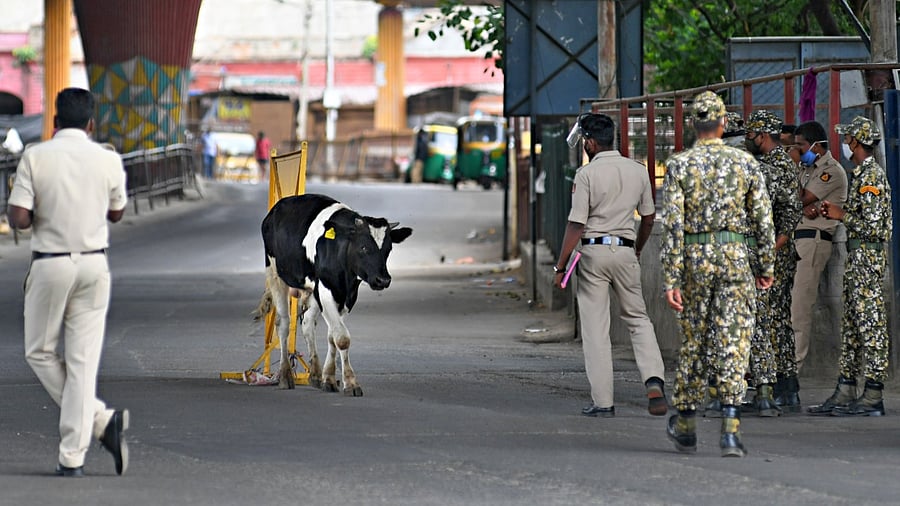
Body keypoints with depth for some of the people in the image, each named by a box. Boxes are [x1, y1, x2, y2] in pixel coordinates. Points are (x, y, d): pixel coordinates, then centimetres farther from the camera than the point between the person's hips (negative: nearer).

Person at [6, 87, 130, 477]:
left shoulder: (35, 157, -9)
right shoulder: (108, 160, -2)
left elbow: (19, 218, -12)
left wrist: (42, 214, 8)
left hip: (49, 265, -2)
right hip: (93, 265, 2)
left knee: (40, 352, 14)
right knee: (83, 360, 3)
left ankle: (99, 420, 2)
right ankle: (72, 456, -2)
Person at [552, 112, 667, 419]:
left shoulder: (586, 174, -9)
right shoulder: (638, 171, 6)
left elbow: (576, 224, -12)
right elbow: (649, 217, 16)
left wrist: (560, 266, -6)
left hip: (593, 251, -4)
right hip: (625, 250, 4)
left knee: (595, 329, 1)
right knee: (638, 319, 15)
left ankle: (603, 402, 0)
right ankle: (654, 380, -7)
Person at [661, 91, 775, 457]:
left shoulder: (678, 165, -2)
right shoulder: (745, 163, 1)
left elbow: (672, 225, -7)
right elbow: (763, 220, 1)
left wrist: (670, 280, -7)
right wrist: (766, 266, 12)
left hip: (695, 261, 0)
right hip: (737, 259, 0)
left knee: (692, 343, 13)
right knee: (732, 344, -3)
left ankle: (685, 427, 23)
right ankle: (730, 430, -13)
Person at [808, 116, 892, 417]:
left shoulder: (872, 175, -14)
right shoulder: (861, 174, 16)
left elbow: (872, 223, -21)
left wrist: (841, 215, -10)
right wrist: (836, 212, 10)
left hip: (867, 256, -11)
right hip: (857, 256, 11)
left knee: (870, 324, -8)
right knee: (852, 324, 10)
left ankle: (873, 397, -6)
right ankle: (844, 395, 13)